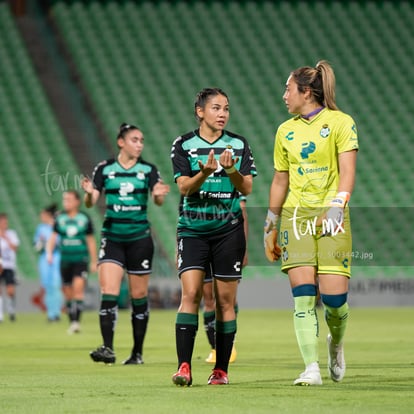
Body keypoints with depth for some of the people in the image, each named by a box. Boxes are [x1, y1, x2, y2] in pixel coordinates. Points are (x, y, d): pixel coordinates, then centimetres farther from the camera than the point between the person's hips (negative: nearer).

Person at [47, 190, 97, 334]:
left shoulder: (85, 218, 3)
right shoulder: (60, 218, 6)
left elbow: (91, 241, 9)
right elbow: (53, 238, 7)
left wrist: (94, 262, 10)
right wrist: (49, 253, -11)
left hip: (81, 259, -3)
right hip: (65, 260, 3)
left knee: (78, 286, -21)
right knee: (68, 293, 6)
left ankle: (77, 321, -25)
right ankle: (72, 323, 17)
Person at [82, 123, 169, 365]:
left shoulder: (148, 170, 2)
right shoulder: (105, 169, 2)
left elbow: (159, 200, -8)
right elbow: (91, 203, -1)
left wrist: (159, 195, -32)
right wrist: (90, 193, -24)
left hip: (140, 238, 0)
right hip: (112, 237, 0)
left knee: (139, 296, 4)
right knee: (109, 293, -13)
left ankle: (138, 353, 12)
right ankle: (108, 349, -16)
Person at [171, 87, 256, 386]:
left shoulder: (238, 145, 5)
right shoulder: (184, 145, 2)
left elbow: (247, 188, 1)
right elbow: (184, 188, -6)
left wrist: (231, 171, -19)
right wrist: (204, 173, -25)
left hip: (228, 229, 1)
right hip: (193, 229, -1)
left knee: (226, 300, 2)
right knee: (190, 293, -14)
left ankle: (221, 369, 8)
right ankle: (184, 367, -16)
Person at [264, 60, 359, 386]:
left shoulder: (340, 122, 0)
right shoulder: (285, 131, 14)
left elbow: (347, 170, -9)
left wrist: (338, 205, -23)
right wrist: (271, 228, 19)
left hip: (331, 217, -4)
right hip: (295, 217, 4)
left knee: (334, 296, -9)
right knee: (303, 295, -9)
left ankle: (336, 343, 23)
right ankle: (312, 368, -10)